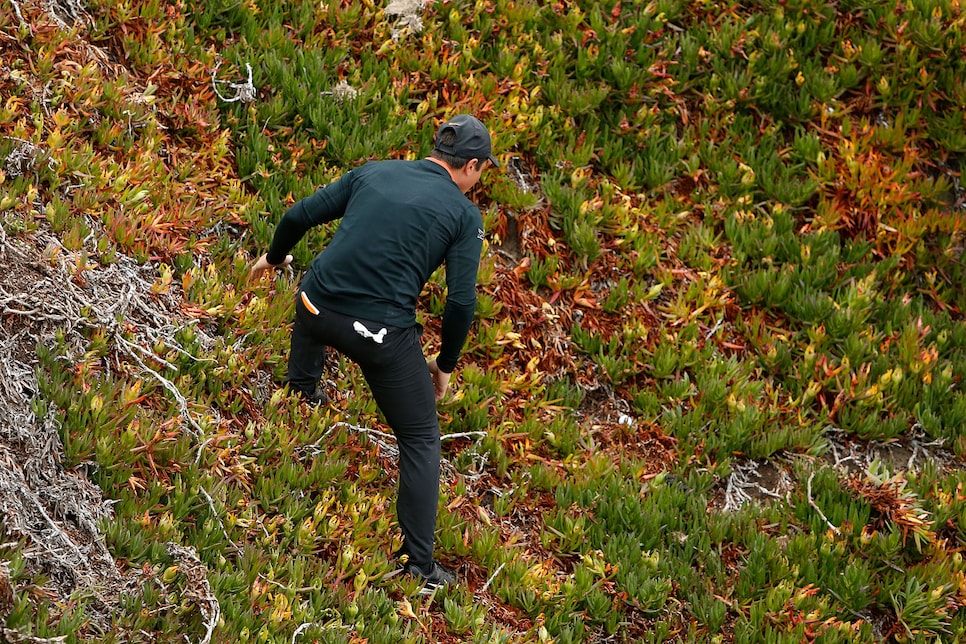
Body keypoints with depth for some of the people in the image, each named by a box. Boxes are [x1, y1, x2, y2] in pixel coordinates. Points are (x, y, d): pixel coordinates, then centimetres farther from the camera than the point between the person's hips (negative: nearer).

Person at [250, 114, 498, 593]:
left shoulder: (374, 173, 14)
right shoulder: (464, 214, 4)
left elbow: (300, 216, 18)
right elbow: (462, 302, -2)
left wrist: (274, 257, 39)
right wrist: (445, 365, 13)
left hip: (316, 308, 4)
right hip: (382, 332, -4)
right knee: (421, 441, 11)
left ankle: (302, 390, 56)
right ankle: (420, 566, 7)